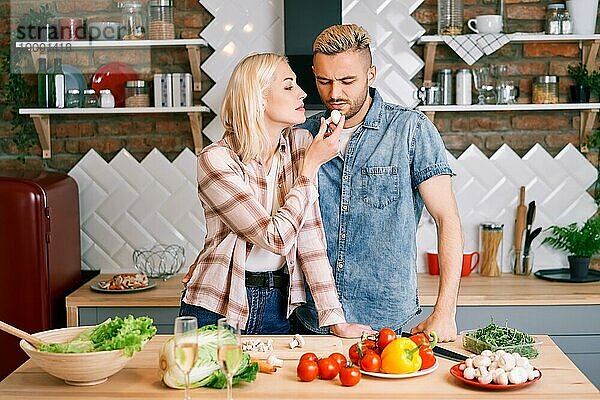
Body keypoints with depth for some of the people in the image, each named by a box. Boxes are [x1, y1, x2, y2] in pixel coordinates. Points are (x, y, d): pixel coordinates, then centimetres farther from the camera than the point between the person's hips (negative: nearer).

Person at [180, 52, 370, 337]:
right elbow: (276, 238, -21)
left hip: (279, 307, 4)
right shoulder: (216, 160, -16)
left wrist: (336, 320, -11)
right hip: (216, 308, -4)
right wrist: (311, 165, -16)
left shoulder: (300, 143, -1)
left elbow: (310, 235, -5)